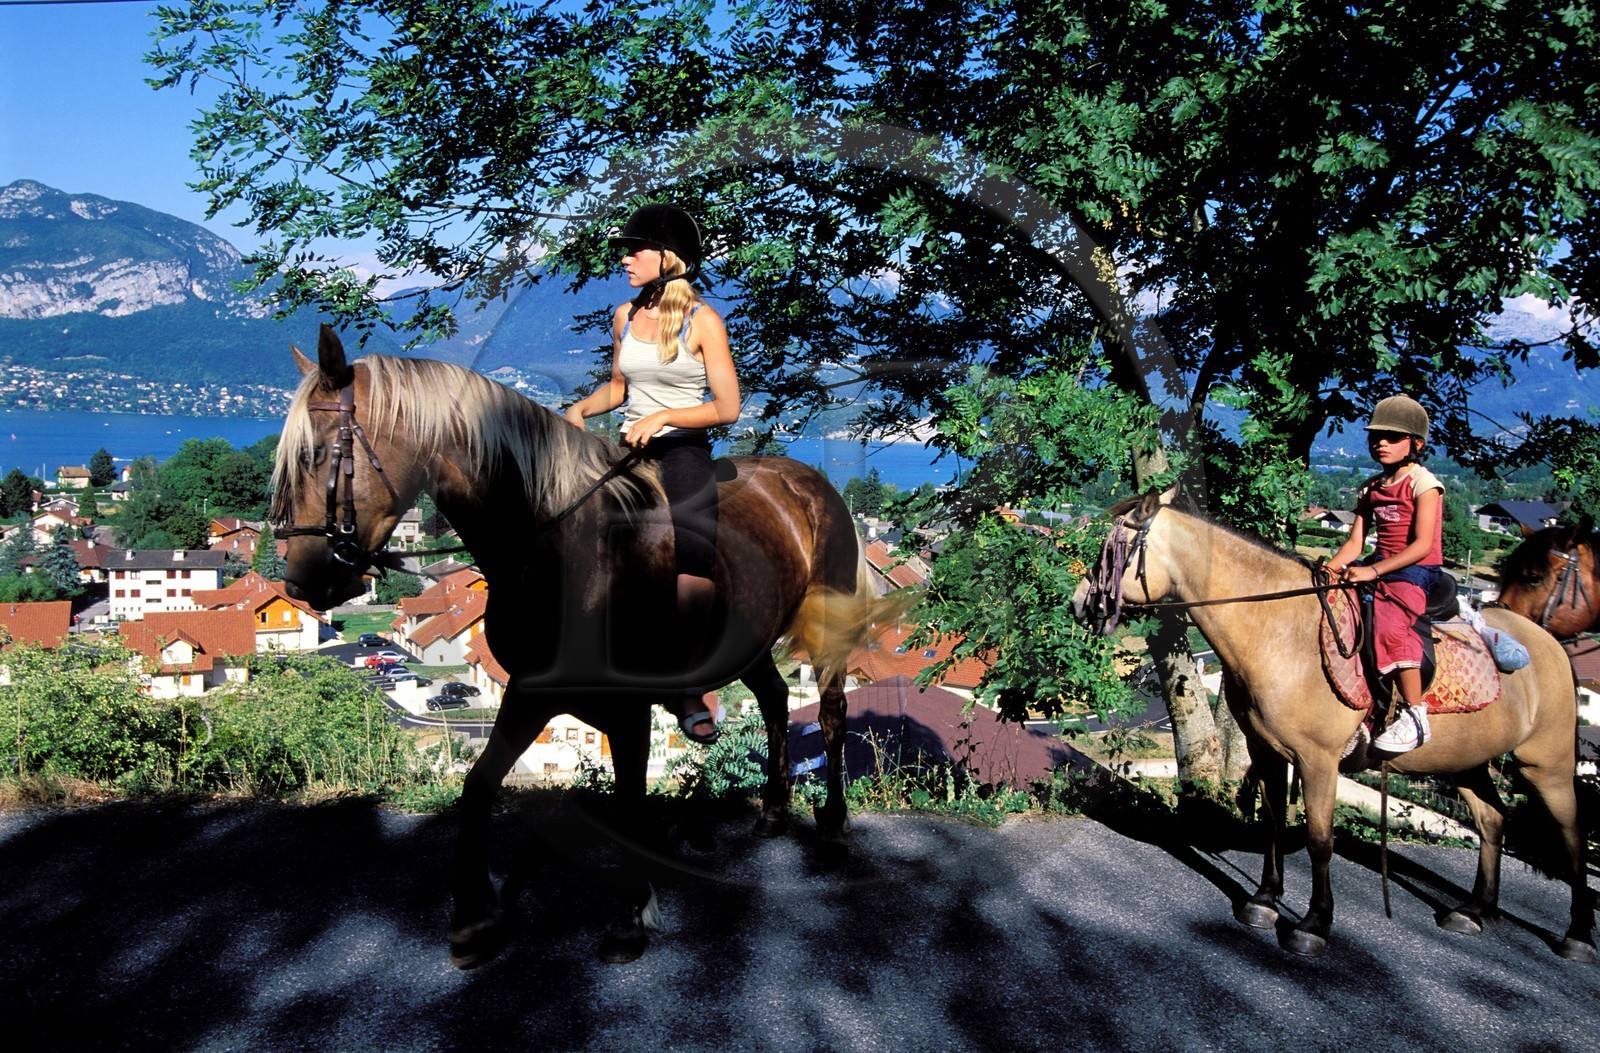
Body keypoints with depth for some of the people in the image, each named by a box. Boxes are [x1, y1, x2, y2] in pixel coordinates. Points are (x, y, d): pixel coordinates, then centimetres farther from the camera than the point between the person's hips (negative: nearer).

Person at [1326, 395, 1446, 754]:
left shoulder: (1422, 483, -8)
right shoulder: (1371, 488, 14)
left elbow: (1422, 545, -17)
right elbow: (1355, 542, 9)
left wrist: (1373, 571, -26)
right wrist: (1331, 569, -12)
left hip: (1415, 572, -8)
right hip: (1378, 568, 8)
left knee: (1389, 626, -32)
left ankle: (1415, 716, -23)